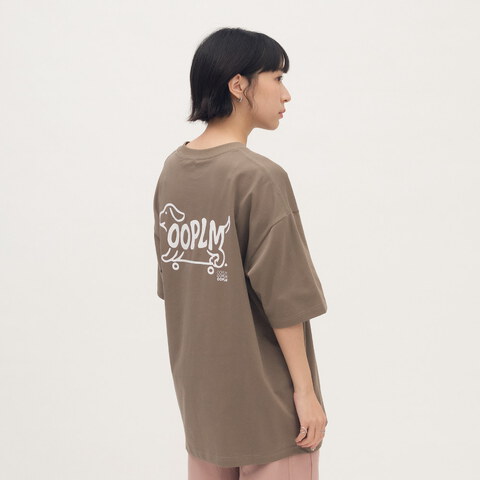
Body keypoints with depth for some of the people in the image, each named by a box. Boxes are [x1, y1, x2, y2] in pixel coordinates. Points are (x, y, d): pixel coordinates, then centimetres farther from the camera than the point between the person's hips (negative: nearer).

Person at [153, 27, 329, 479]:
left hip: (199, 392, 7)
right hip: (263, 399, -7)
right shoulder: (259, 177, -19)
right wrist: (306, 389, -11)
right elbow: (282, 297, -19)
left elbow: (173, 283, 9)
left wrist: (198, 364, 18)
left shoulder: (172, 169, 3)